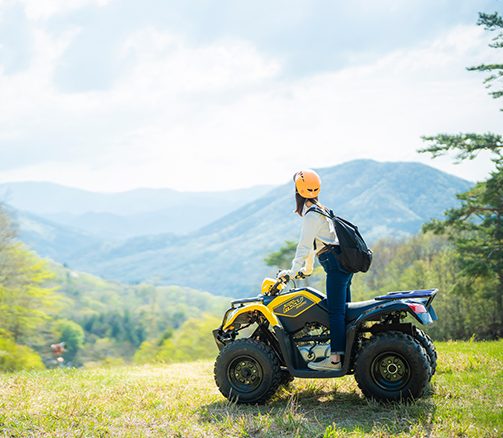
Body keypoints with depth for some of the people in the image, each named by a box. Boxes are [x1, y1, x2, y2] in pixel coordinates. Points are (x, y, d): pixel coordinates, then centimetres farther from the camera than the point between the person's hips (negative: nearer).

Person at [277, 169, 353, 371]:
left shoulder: (312, 215, -10)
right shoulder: (320, 209, 21)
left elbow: (305, 245, -15)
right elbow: (312, 244, 29)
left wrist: (292, 271, -12)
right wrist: (307, 269, 35)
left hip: (336, 263, -10)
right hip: (344, 262, 10)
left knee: (335, 311, -13)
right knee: (343, 310, 11)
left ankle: (335, 359, -15)